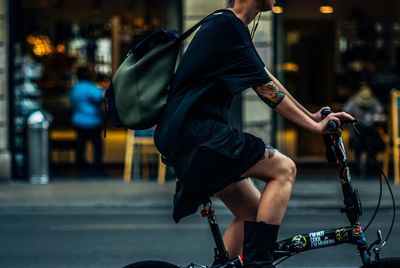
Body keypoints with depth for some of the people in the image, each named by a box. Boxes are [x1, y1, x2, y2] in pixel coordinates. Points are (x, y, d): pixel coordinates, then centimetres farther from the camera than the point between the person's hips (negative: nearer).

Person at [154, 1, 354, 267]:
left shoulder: (230, 26, 17)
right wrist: (315, 126, -9)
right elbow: (268, 90, -14)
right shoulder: (227, 27, -14)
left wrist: (312, 115, 22)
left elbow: (266, 79, 21)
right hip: (195, 133, -10)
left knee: (252, 210, 10)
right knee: (284, 169, -14)